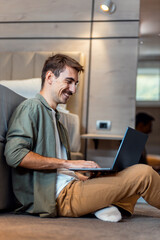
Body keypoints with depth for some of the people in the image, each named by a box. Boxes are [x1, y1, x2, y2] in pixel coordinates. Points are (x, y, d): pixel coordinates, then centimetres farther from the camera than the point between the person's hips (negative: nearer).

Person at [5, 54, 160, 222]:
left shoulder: (54, 117, 25)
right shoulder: (32, 107, -4)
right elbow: (15, 154, -19)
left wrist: (83, 177, 4)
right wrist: (67, 163, -17)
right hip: (61, 196, -9)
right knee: (143, 173, -9)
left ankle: (106, 205, -13)